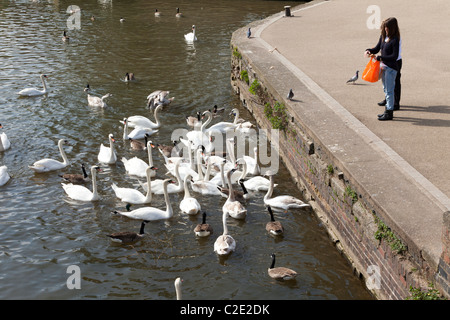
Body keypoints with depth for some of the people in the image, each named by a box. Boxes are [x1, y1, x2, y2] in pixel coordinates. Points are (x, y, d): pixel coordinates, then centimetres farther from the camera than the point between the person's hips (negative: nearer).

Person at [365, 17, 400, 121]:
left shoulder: (395, 40, -17)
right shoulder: (383, 37, 6)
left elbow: (394, 56, -20)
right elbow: (377, 48, 16)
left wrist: (379, 58, -21)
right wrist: (369, 51, -4)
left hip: (391, 68, -9)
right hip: (383, 66, 9)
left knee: (389, 90, -3)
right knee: (385, 89, 16)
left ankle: (389, 113, 4)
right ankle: (388, 111, 27)